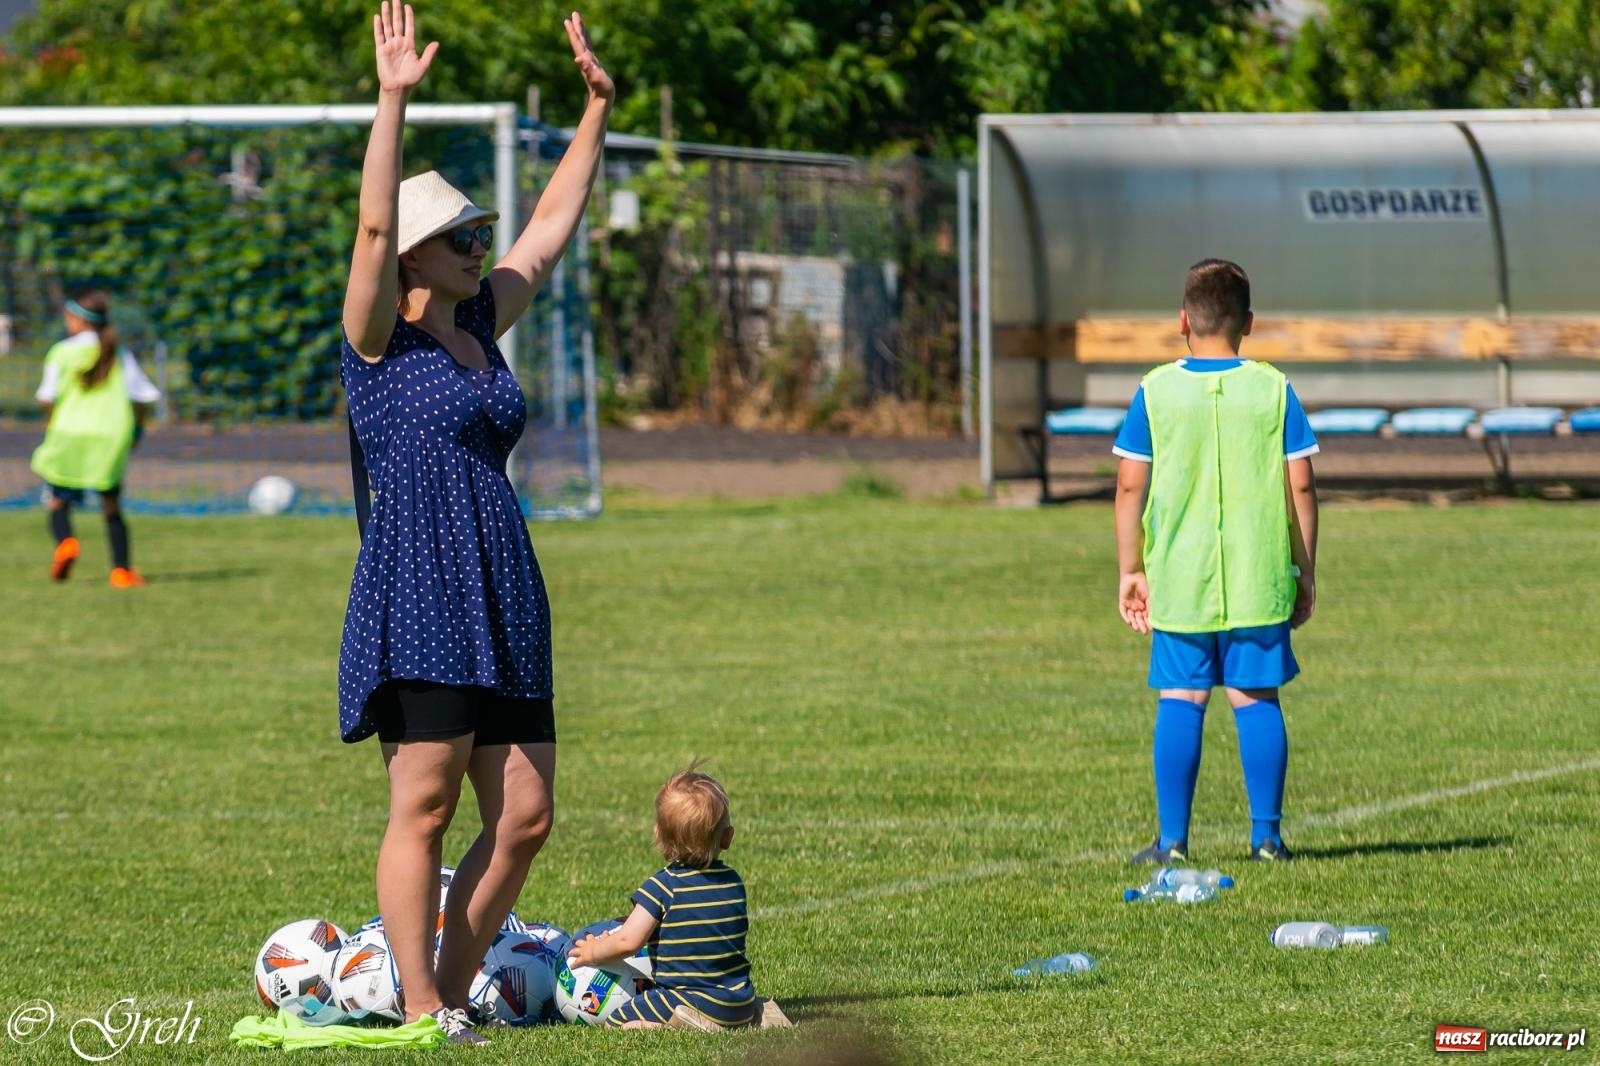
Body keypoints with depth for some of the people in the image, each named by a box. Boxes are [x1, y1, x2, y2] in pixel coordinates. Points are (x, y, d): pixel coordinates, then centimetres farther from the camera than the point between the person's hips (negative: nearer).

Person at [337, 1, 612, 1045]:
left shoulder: (478, 329, 16)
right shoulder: (380, 340, -2)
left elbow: (553, 229, 22)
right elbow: (374, 226, -17)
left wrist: (597, 110, 20)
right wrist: (394, 100, -23)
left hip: (503, 598, 8)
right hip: (418, 594, -8)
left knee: (524, 817, 4)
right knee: (425, 806, -7)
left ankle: (450, 992, 13)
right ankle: (421, 1011, -5)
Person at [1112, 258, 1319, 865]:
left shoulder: (1155, 392, -1)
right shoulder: (1274, 390, 0)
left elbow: (1131, 486, -1)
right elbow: (1301, 485, 1)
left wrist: (1130, 572, 7)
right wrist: (1305, 573, 9)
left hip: (1178, 580, 0)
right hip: (1261, 581, 0)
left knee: (1180, 702, 3)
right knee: (1257, 700, 7)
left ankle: (1172, 840, 1)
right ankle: (1266, 834, 5)